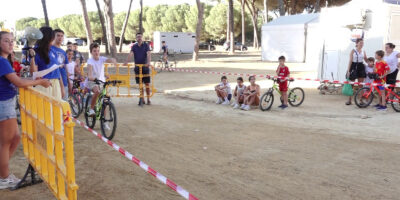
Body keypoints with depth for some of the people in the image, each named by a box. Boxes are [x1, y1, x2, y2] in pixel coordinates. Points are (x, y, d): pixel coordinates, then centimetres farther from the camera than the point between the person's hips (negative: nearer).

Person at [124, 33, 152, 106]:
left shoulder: (146, 45, -1)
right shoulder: (134, 46, 6)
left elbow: (149, 54, -15)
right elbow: (130, 54, -8)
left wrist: (148, 62, -33)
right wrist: (126, 62, -25)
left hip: (145, 67, -2)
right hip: (137, 67, 2)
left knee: (147, 84, 1)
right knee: (140, 84, 5)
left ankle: (148, 99, 11)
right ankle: (142, 99, 12)